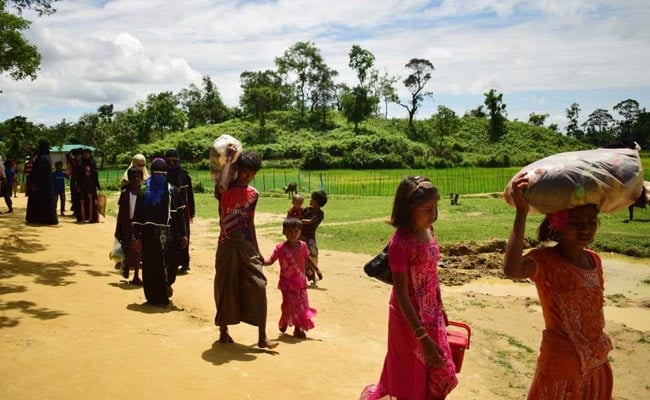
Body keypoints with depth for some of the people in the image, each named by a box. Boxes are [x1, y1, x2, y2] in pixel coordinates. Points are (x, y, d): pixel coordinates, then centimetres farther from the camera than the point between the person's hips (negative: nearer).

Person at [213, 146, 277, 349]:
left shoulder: (253, 194, 9)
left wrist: (257, 250, 18)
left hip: (247, 247, 4)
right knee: (226, 289, 6)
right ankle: (223, 332, 27)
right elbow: (221, 187, -34)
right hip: (227, 246, -3)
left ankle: (262, 337, 1)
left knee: (258, 287, -5)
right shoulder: (226, 190, -6)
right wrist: (229, 160, -23)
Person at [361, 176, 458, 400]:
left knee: (439, 373, 19)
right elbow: (401, 295, -25)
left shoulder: (428, 231, -2)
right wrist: (422, 337, -26)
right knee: (412, 376, 12)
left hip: (431, 314, 7)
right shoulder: (401, 243, -26)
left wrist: (440, 308, 18)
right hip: (410, 317, -7)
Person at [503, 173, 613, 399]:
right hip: (562, 363, -6)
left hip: (598, 361, 7)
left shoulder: (594, 259, -1)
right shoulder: (544, 260, -21)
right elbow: (511, 270, -44)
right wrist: (521, 213, -45)